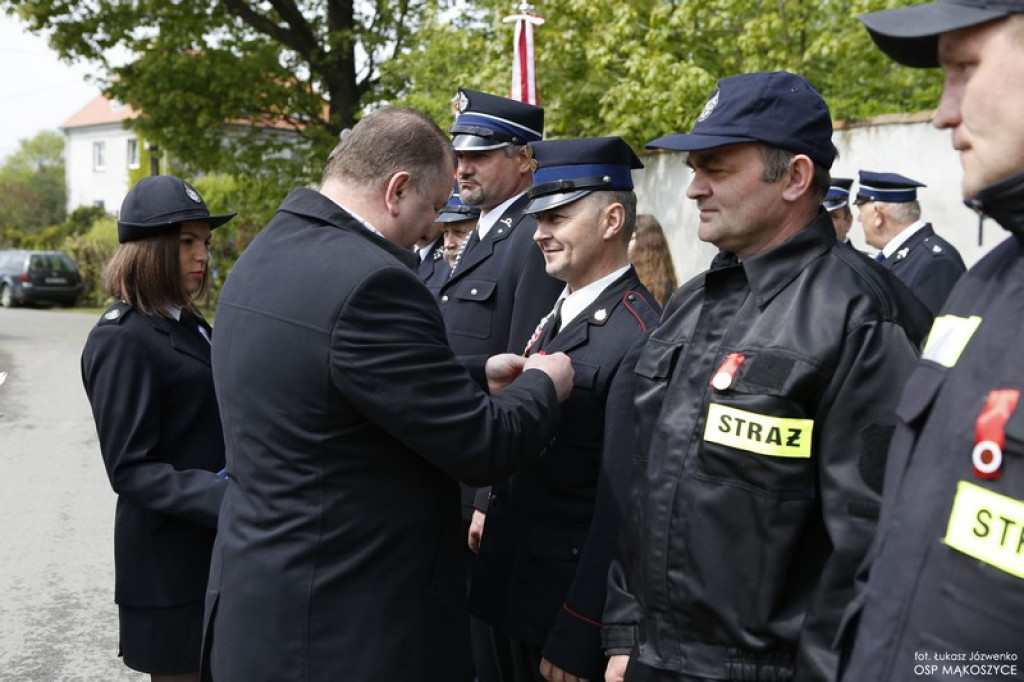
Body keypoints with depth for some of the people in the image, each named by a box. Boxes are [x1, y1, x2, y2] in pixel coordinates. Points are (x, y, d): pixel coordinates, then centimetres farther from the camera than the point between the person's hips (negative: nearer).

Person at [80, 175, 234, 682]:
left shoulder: (188, 323, 9)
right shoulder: (122, 340, -16)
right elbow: (130, 470, -20)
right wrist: (227, 499, -29)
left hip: (216, 549, 8)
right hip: (171, 563, -8)